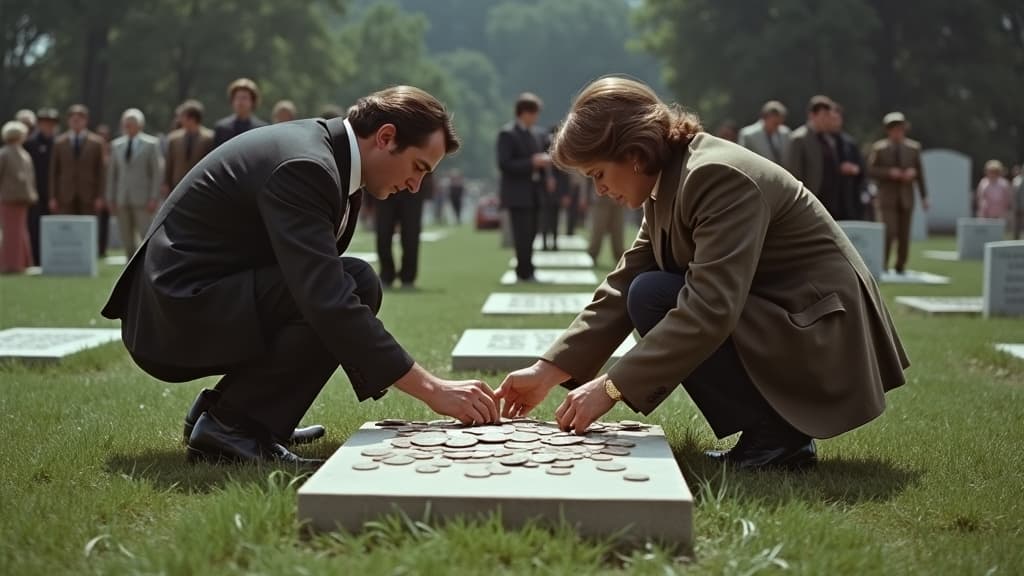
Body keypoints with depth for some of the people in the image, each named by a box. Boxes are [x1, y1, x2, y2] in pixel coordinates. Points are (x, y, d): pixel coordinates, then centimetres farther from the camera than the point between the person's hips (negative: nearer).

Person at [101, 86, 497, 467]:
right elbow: (328, 302, -30)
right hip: (175, 316, -10)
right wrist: (431, 389, -28)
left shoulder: (325, 152, 9)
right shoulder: (303, 166, -22)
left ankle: (222, 407, 11)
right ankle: (231, 424, -13)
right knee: (355, 285, -20)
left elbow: (323, 283, 16)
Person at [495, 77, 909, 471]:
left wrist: (610, 388, -27)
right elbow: (621, 290, 6)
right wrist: (547, 373, 0)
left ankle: (776, 434, -10)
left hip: (823, 348, -10)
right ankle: (768, 429, 7)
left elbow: (708, 311, -30)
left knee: (653, 297, -18)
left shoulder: (719, 177, -23)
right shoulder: (670, 184, 6)